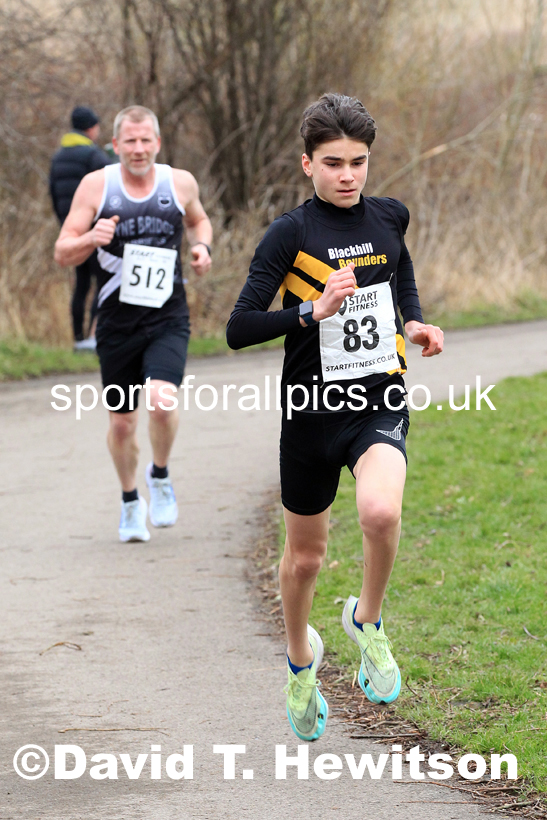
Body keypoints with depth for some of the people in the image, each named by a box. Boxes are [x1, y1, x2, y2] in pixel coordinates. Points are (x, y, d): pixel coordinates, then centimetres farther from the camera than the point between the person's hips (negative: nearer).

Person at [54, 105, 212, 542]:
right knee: (122, 421, 8)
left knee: (161, 400, -23)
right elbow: (63, 253, -3)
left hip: (168, 319, 0)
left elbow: (198, 219, 24)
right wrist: (91, 238, -24)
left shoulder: (180, 182, 2)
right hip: (118, 321, 0)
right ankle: (130, 501, 34)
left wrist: (203, 246, 3)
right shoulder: (97, 185, -3)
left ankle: (160, 475, 7)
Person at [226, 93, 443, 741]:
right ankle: (301, 658, 41)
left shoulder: (388, 218, 3)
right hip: (312, 409, -1)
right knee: (305, 556, 12)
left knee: (380, 512, -29)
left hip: (380, 402, 1)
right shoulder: (290, 234, -10)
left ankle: (368, 619, 0)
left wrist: (415, 324, 8)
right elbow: (239, 328, -15)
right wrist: (315, 310, -27)